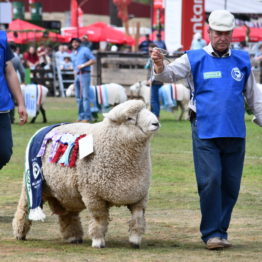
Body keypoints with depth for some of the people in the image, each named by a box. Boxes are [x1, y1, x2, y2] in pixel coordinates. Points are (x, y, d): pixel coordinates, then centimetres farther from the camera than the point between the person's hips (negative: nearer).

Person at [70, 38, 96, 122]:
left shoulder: (85, 50, 0)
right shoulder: (73, 53, 21)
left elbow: (93, 60, -5)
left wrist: (83, 65, -14)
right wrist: (75, 79, 18)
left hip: (84, 74, -7)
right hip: (77, 75, 7)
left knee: (85, 96, -13)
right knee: (78, 97, 7)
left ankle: (87, 117, -14)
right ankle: (81, 116, 11)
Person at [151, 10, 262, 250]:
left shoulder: (242, 61, 12)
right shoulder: (195, 59, 4)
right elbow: (170, 73, -10)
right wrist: (160, 66, -32)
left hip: (235, 133, 3)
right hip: (205, 131, -3)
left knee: (231, 184, 5)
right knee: (210, 181, -11)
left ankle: (221, 230, 17)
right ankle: (212, 233, -3)